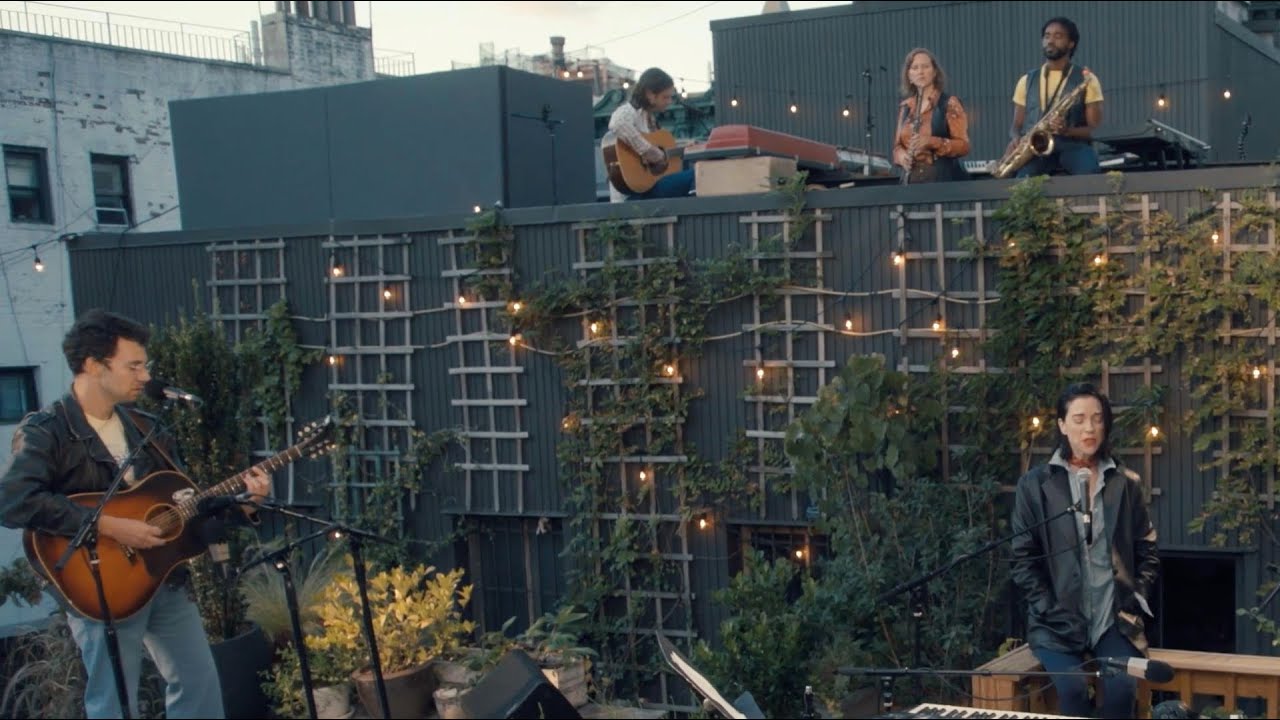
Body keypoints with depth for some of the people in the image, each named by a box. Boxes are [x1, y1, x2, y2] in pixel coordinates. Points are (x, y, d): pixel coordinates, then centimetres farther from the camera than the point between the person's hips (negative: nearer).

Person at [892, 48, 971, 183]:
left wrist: (932, 142, -22)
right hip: (912, 180, 4)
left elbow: (963, 146, -8)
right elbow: (898, 145, 17)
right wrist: (901, 155, -6)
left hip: (944, 179, -4)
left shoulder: (949, 104, -2)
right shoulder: (905, 107, 13)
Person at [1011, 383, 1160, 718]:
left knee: (1122, 686, -25)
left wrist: (1135, 600, 0)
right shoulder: (1035, 483, 1)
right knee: (1073, 688, -27)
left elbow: (1147, 551, 13)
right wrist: (1051, 613, -9)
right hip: (1058, 621, -1)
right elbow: (1024, 558, 0)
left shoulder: (1126, 483, 9)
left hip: (1114, 618, 2)